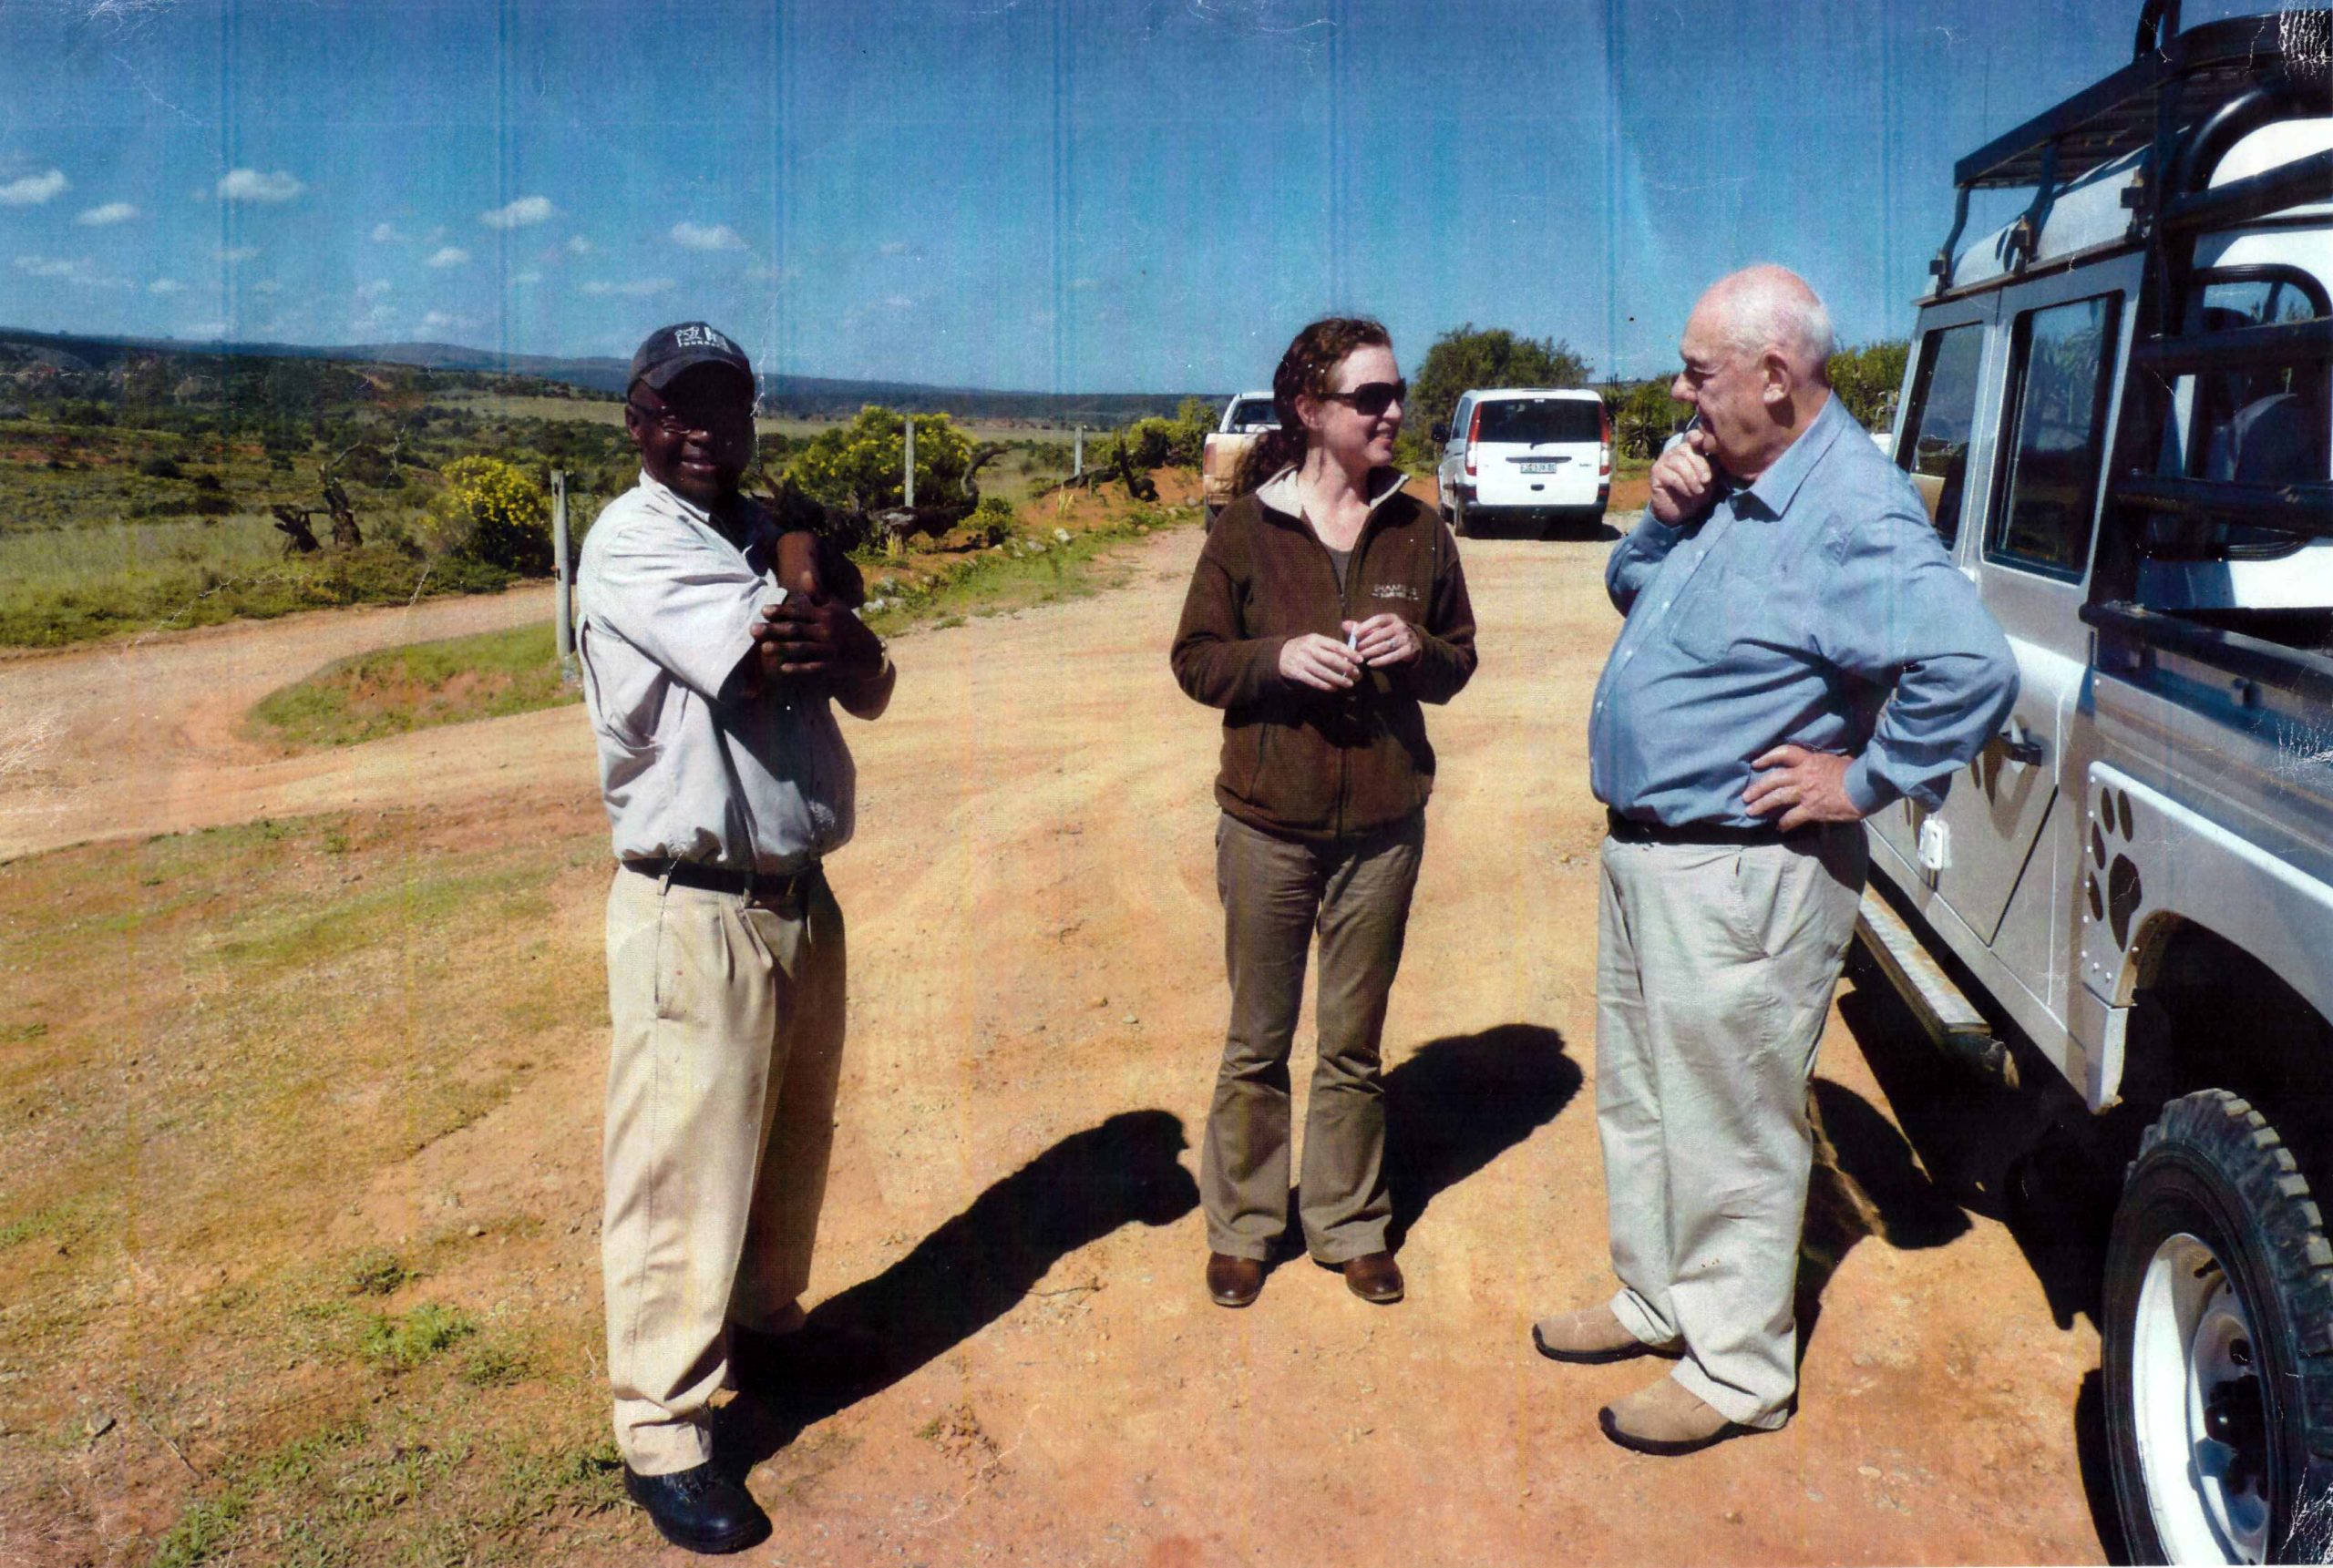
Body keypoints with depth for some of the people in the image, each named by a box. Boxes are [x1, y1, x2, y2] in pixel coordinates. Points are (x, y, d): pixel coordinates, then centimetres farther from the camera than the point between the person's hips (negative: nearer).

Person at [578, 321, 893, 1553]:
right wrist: (807, 577, -3)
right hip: (695, 910, -7)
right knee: (683, 1171, 0)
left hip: (801, 894, 8)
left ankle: (763, 1324, 42)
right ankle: (663, 1437, 14)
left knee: (792, 1138, 20)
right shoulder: (630, 542, -10)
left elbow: (868, 686, 4)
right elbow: (768, 653, -22)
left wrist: (819, 628, -16)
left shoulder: (774, 543, 12)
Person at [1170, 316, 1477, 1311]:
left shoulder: (1417, 530, 3)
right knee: (1257, 1044, 10)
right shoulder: (1247, 530, -4)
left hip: (1382, 825, 2)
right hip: (1268, 824, -2)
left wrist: (1417, 652, -12)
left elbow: (1458, 661, 11)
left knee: (1355, 1044, 13)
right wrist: (1279, 658, -19)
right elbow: (1195, 660, 0)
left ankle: (1350, 1226, 29)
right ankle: (1240, 1226, 27)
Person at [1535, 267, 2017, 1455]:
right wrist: (1664, 516, -1)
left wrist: (1862, 779, -22)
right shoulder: (1727, 484, 6)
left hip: (1738, 878, -10)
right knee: (1639, 1098, 22)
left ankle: (1737, 1370, 23)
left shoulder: (1850, 516, -22)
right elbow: (1628, 592, 19)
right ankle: (1657, 1300, 41)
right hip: (1645, 851, 10)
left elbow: (1974, 668, -33)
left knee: (1730, 1132, 5)